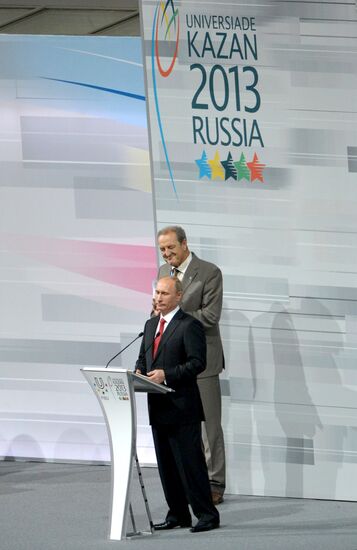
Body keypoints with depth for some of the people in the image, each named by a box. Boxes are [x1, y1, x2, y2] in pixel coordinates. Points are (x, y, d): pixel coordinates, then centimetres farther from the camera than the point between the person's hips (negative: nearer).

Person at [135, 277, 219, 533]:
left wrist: (166, 374, -23)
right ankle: (177, 514, 18)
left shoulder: (190, 325, -9)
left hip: (182, 408, -8)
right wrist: (139, 372, 1)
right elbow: (143, 358, 23)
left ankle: (207, 514, -2)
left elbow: (198, 362, -16)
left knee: (190, 462, -7)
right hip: (158, 407, 8)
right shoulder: (151, 325, 16)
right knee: (166, 464, 11)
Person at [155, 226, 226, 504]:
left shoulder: (209, 273, -8)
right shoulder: (163, 272, 12)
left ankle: (214, 484, 3)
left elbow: (211, 314, -15)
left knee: (208, 423, -1)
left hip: (200, 358, -6)